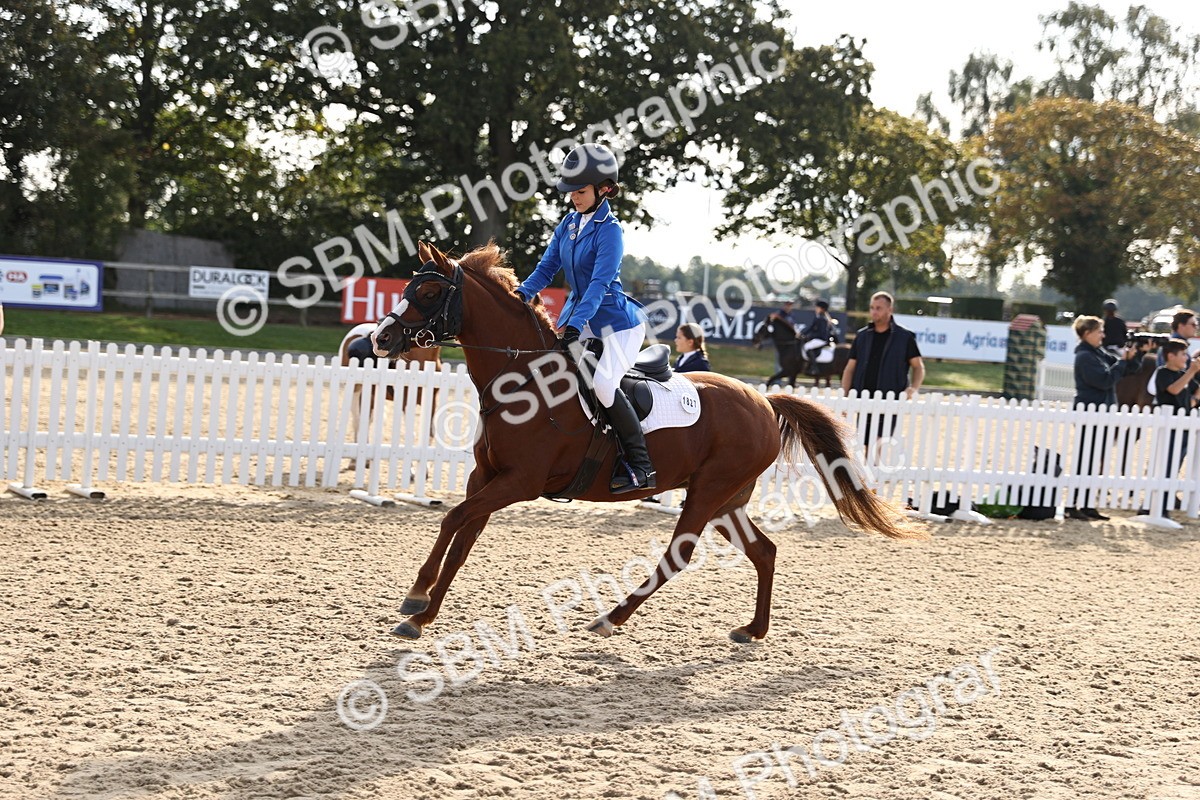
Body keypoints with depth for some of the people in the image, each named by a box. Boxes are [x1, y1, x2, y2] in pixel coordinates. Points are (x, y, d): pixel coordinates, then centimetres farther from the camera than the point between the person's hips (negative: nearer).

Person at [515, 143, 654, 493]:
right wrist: (522, 293, -12)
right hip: (579, 315, 9)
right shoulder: (569, 224, 6)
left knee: (603, 383, -25)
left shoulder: (609, 231, -17)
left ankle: (640, 466, -16)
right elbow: (547, 267, 7)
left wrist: (575, 326, -34)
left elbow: (599, 284, -25)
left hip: (616, 320, -9)